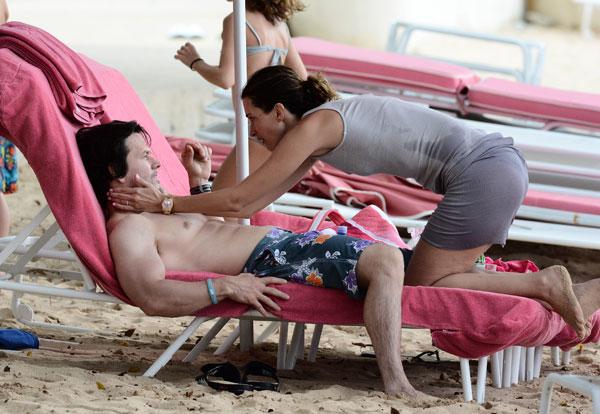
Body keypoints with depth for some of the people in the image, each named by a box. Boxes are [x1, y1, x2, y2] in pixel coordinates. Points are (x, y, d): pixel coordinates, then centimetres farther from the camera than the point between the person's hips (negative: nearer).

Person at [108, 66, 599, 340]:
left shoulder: (312, 126, -9)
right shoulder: (322, 126, 18)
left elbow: (240, 199, -9)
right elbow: (253, 202, 24)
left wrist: (163, 203, -1)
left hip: (482, 174, -9)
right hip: (501, 165, 9)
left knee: (423, 286, -3)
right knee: (438, 277, 15)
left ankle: (544, 285, -6)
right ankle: (550, 286, 11)